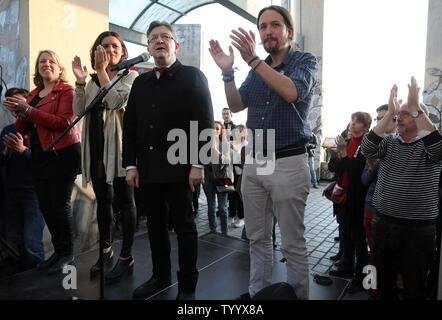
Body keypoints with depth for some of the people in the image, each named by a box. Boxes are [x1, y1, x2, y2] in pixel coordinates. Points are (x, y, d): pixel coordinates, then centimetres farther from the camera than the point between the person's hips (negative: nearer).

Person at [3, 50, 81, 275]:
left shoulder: (66, 91, -2)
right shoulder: (33, 95, 19)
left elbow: (63, 122, -17)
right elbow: (21, 130, 16)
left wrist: (28, 111, -19)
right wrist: (20, 114, -5)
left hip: (62, 154, -7)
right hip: (39, 157, 7)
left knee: (60, 205, -5)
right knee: (45, 206, 9)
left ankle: (68, 255, 10)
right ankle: (58, 252, 23)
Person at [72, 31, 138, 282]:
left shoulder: (130, 76, 2)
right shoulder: (93, 81, 18)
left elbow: (116, 101, -15)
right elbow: (79, 111, 9)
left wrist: (102, 70, -10)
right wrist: (80, 82, -1)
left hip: (118, 145, -6)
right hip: (96, 147, 6)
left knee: (124, 201, 0)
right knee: (102, 200, 14)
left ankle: (126, 257, 10)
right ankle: (106, 250, 30)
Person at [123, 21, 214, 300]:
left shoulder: (193, 77, 2)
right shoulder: (140, 82, 17)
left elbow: (205, 123, -6)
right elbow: (129, 126, 15)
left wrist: (198, 164, -13)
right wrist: (130, 165, 7)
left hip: (178, 167, -5)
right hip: (148, 167, 6)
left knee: (184, 225, 3)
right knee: (155, 224, 14)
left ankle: (188, 285, 18)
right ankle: (161, 276, 31)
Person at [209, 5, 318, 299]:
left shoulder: (305, 61, 2)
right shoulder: (259, 68, 17)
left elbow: (292, 92, -19)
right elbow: (236, 105, 11)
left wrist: (253, 59, -21)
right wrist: (228, 71, -3)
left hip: (288, 163, -5)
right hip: (254, 162, 6)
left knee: (293, 243, 3)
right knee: (258, 237, 14)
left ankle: (298, 296, 20)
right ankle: (258, 292, 29)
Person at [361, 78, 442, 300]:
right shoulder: (389, 142, 7)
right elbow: (367, 149, -13)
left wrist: (416, 107, -26)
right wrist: (389, 113, -17)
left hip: (418, 230, -3)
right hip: (383, 223, 3)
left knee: (414, 287, 12)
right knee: (384, 281, 18)